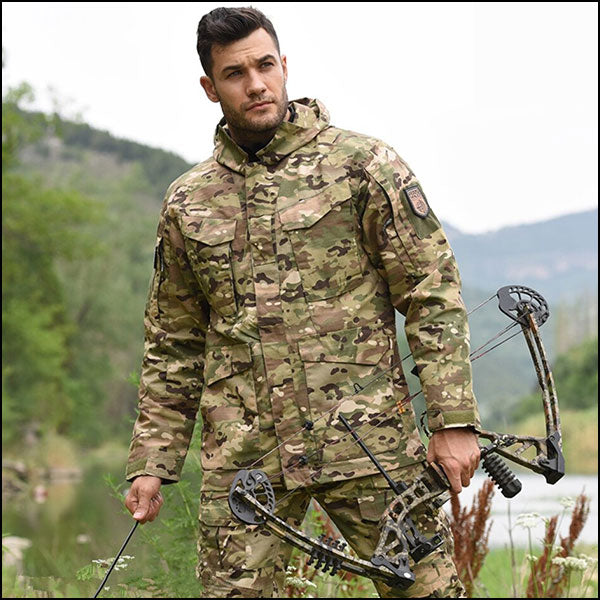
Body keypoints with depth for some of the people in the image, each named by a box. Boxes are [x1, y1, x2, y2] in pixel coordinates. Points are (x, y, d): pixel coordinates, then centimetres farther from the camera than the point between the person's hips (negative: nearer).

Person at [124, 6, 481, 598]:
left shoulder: (364, 165, 2)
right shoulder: (187, 202, 12)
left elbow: (433, 295, 0)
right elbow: (172, 345, 18)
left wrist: (452, 421, -8)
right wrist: (151, 461, 12)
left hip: (367, 441, -2)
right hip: (241, 461, 3)